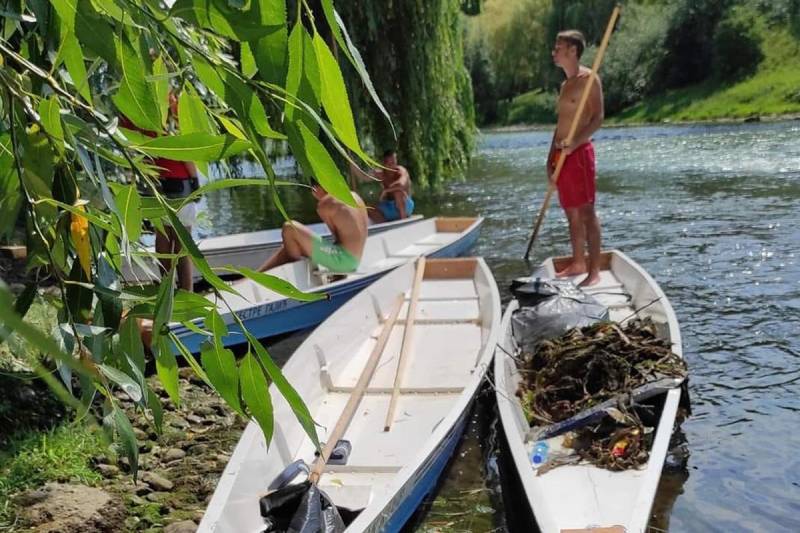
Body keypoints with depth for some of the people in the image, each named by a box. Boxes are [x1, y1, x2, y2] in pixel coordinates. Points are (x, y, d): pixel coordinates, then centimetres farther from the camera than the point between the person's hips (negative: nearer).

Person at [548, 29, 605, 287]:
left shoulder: (588, 79, -8)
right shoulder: (565, 84, 18)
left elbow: (598, 118, -14)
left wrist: (574, 143, -24)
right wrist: (551, 157, 18)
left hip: (579, 152, -8)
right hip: (562, 154, 9)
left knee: (586, 211, -7)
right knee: (572, 213, 12)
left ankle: (594, 270, -5)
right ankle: (578, 263, 20)